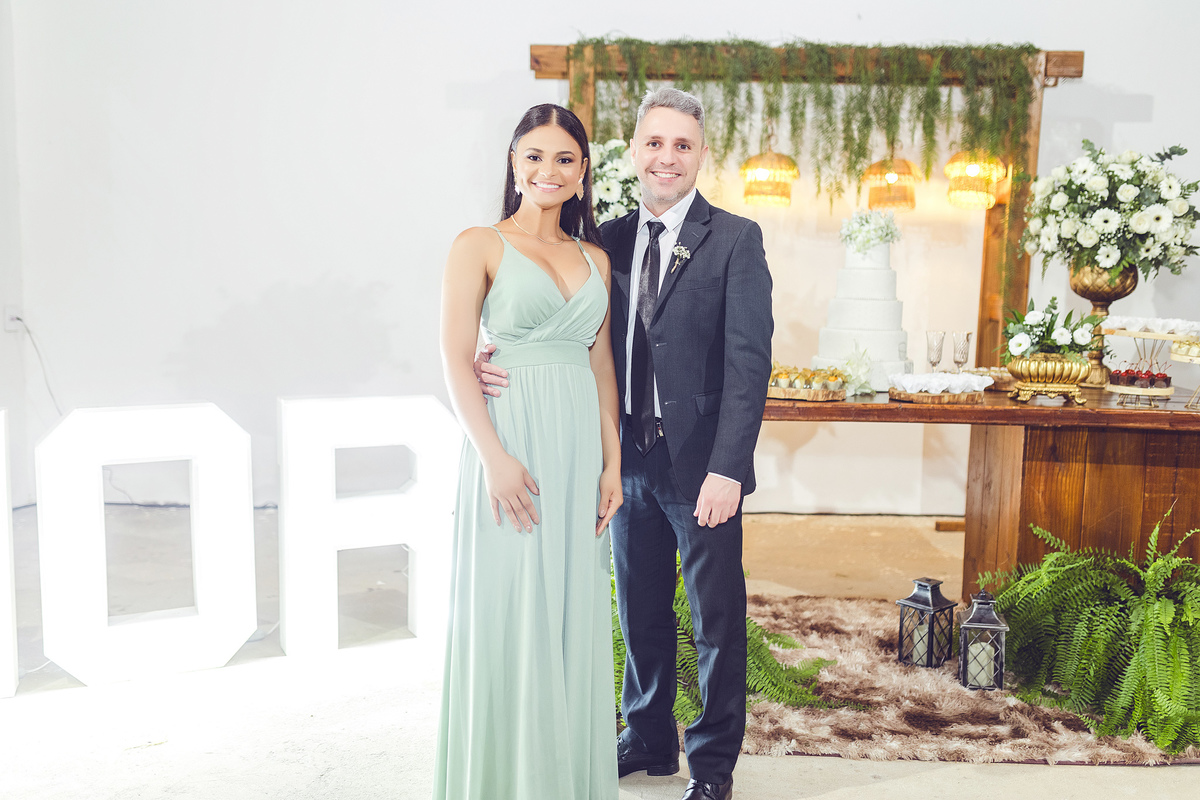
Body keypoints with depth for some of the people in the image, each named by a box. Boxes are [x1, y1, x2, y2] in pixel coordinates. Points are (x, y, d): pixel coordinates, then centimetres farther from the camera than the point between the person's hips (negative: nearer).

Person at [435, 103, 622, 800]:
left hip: (581, 445, 5)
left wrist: (612, 460, 5)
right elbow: (456, 359, -8)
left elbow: (602, 364, 13)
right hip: (511, 439, -5)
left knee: (574, 612, 10)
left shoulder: (594, 258, 14)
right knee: (509, 612, 1)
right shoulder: (480, 246, -1)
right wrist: (495, 457, -16)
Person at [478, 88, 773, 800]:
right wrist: (505, 365, -15)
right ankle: (649, 739, 36)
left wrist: (727, 468, -21)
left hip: (701, 463, -4)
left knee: (717, 619, 8)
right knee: (641, 610, 17)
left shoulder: (736, 240, -5)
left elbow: (748, 359, -13)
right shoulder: (608, 241, 8)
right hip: (629, 457, 4)